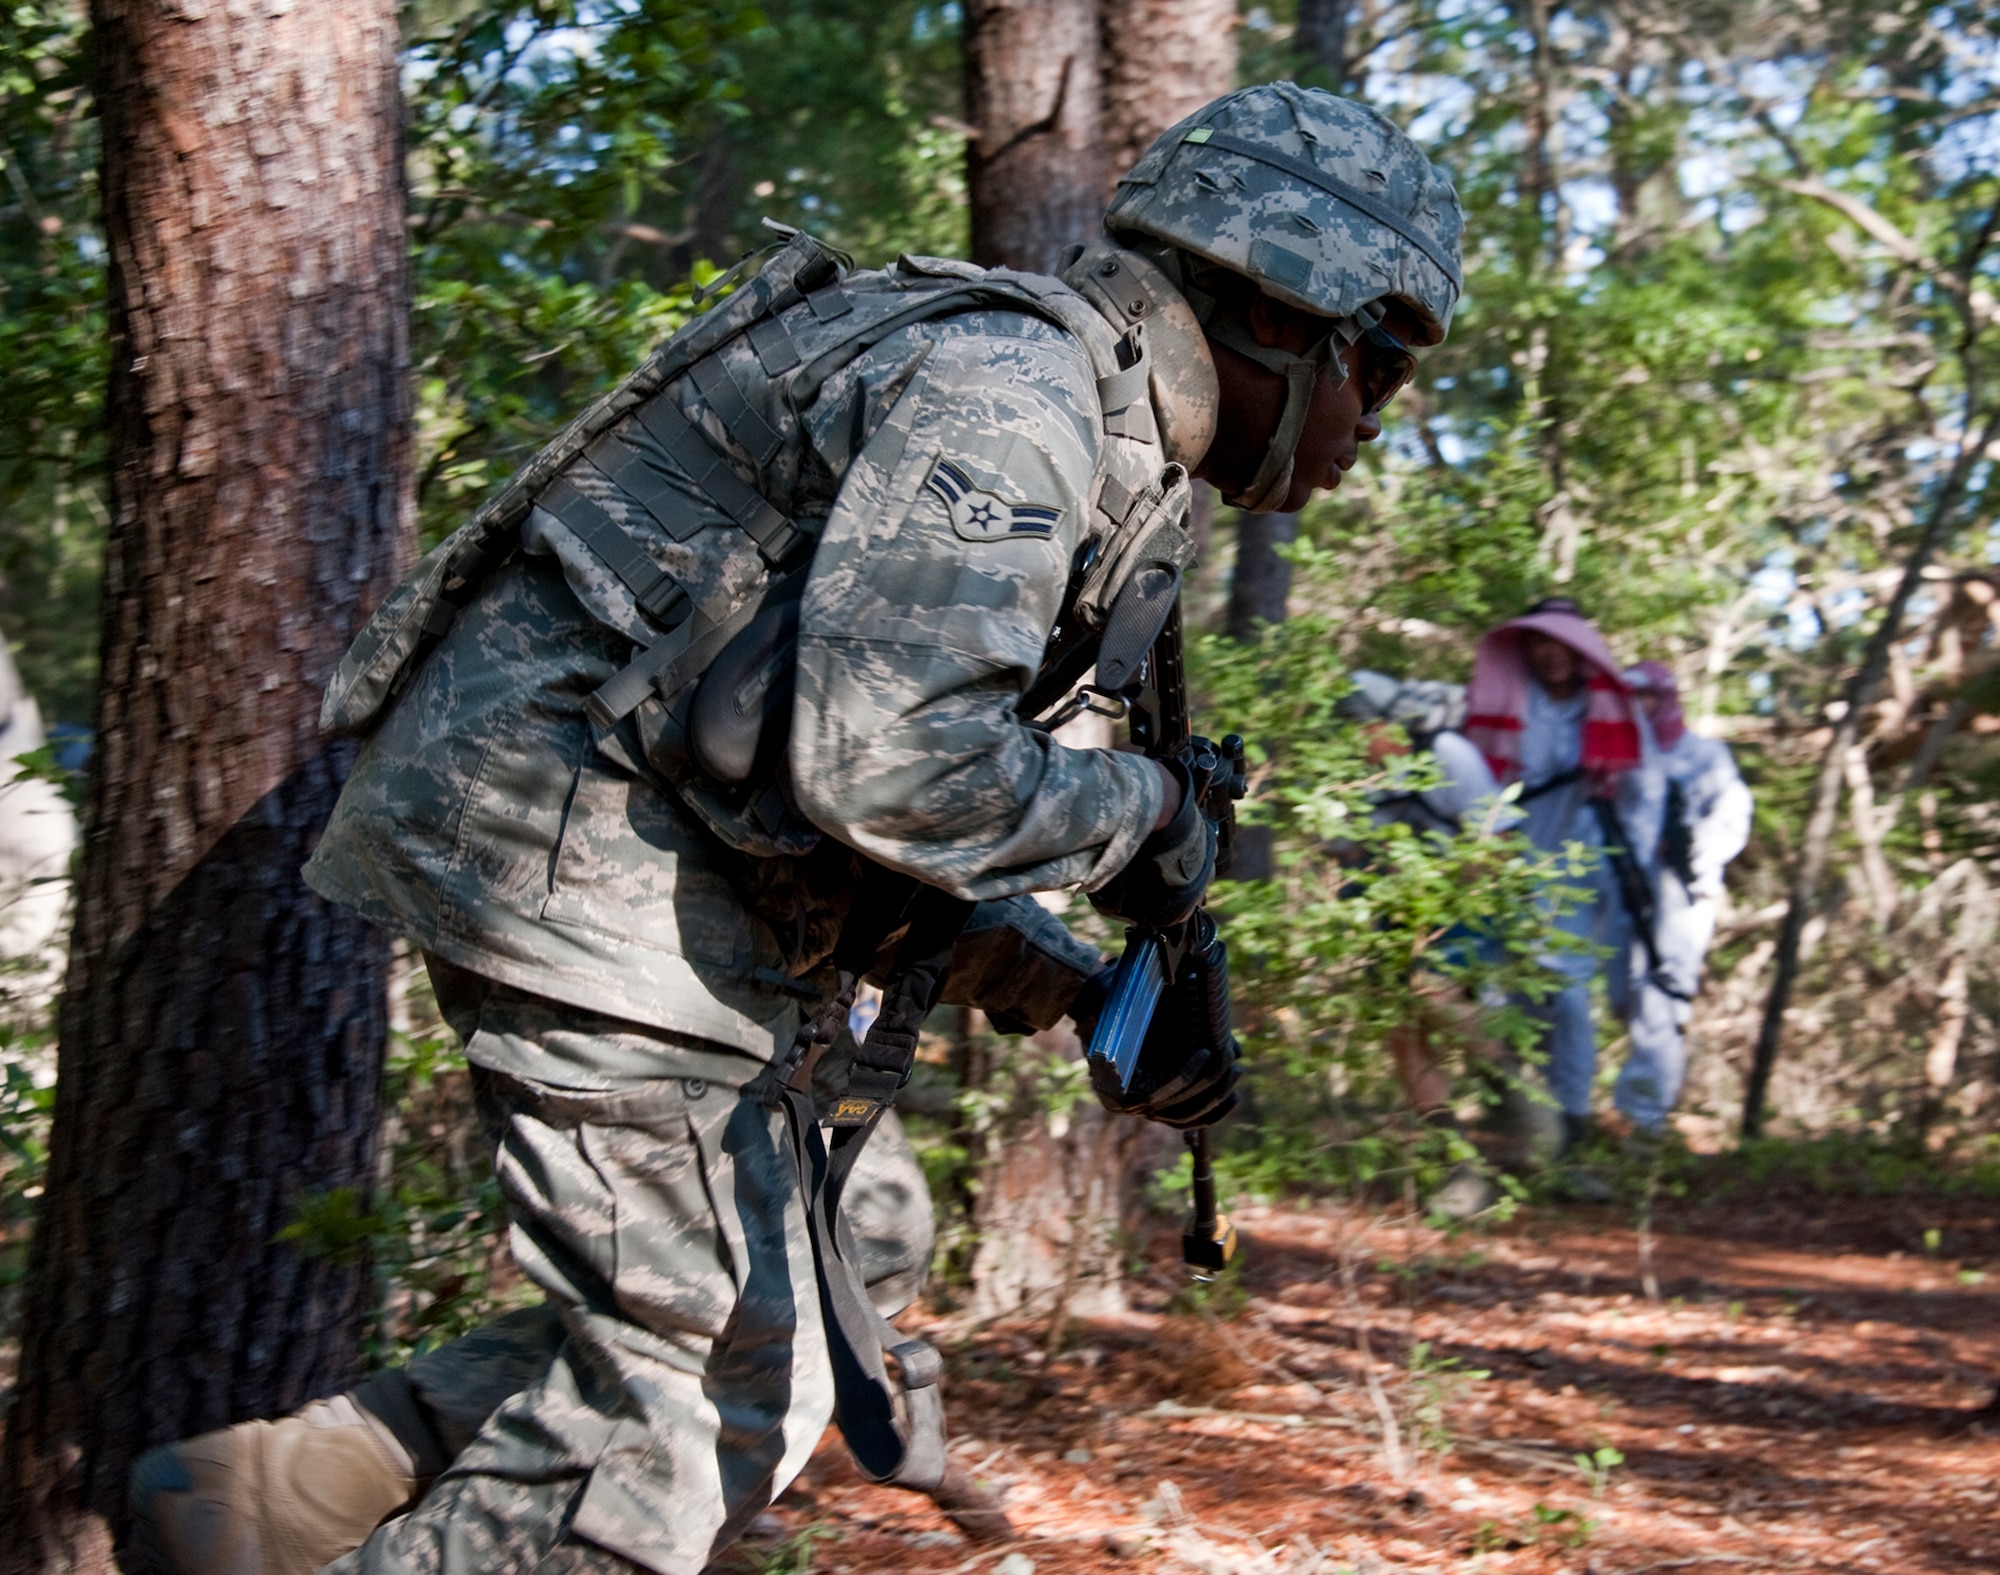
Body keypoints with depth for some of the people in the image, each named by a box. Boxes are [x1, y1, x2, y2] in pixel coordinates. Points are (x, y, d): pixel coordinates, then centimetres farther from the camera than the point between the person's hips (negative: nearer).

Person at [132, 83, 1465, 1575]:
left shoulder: (1089, 443, 18)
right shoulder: (1005, 390, -16)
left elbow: (901, 825, 21)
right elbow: (883, 766, -27)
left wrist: (1090, 1003, 9)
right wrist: (1140, 811, -10)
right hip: (581, 839, -11)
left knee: (770, 1354, 15)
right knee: (699, 1394, -6)